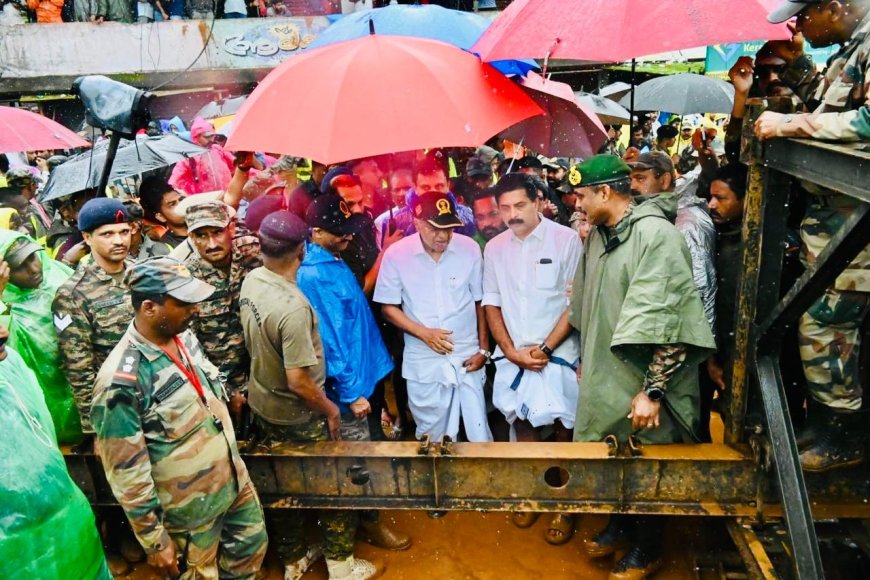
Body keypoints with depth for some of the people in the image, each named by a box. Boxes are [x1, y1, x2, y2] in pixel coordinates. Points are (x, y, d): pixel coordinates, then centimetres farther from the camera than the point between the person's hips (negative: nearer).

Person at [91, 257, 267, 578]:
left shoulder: (184, 337, -6)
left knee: (251, 547, 24)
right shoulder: (122, 380, -29)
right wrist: (155, 540, -15)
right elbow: (125, 472, -23)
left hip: (235, 479, 6)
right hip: (190, 505, -6)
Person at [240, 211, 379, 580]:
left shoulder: (250, 281, -8)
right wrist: (330, 409, -14)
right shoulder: (293, 307, -33)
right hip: (297, 415, -7)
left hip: (261, 404, 8)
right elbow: (298, 380, -28)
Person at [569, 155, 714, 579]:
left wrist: (652, 390, -23)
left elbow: (670, 323, -22)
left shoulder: (655, 234, -19)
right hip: (604, 375, 7)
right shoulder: (598, 235, 5)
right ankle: (621, 525, 44)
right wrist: (585, 360, 21)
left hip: (641, 384, -6)